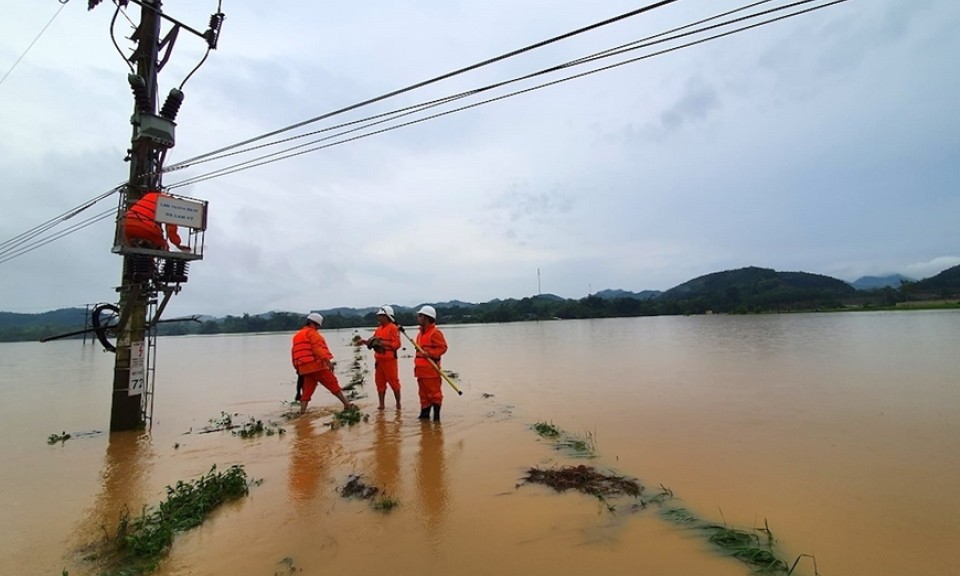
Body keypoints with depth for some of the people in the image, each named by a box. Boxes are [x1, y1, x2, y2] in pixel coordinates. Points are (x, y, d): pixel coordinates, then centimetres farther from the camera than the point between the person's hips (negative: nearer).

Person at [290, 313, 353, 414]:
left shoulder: (297, 336, 23)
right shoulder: (311, 332, -3)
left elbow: (294, 353, 22)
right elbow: (318, 348, -16)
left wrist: (297, 368, 25)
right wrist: (327, 361, -22)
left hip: (304, 368, 8)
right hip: (316, 365, -8)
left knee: (307, 391, 10)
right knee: (333, 384, -1)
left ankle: (302, 412, 3)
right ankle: (347, 404, 2)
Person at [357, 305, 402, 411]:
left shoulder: (393, 328, -10)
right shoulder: (378, 329, 14)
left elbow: (396, 344, -17)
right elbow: (373, 342, 17)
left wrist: (383, 343, -22)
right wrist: (365, 341, 0)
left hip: (389, 360, -8)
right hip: (379, 360, 8)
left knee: (393, 382, 1)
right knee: (380, 382, 11)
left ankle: (398, 403, 14)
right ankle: (381, 404, 20)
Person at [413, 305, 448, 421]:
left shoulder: (435, 332, -12)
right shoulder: (421, 333, 17)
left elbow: (443, 347, -16)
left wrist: (429, 353, -24)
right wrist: (417, 361, 19)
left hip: (431, 368, -9)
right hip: (421, 368, 9)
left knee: (434, 392, -1)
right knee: (423, 393, 15)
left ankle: (436, 415, 9)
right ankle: (424, 413, 24)